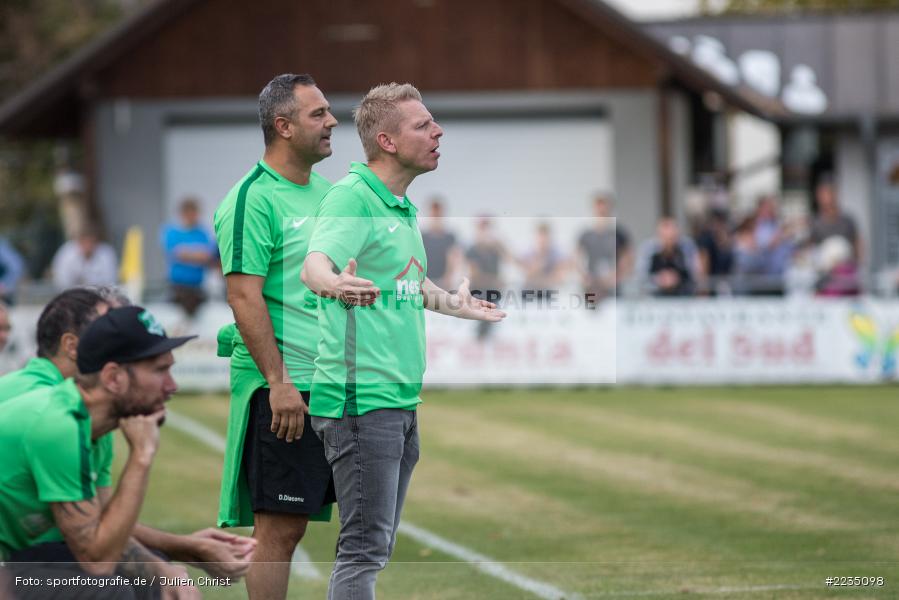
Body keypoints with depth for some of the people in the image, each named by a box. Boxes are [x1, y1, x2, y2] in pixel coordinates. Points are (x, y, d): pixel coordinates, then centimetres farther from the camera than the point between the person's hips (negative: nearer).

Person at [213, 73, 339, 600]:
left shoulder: (328, 192, 15)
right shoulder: (254, 198, -10)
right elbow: (245, 296, -16)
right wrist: (279, 382, -20)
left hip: (338, 381, 8)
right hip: (284, 386, -8)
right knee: (280, 528, -6)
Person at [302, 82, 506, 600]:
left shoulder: (405, 208, 16)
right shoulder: (352, 197, -11)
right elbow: (315, 265, -28)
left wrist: (452, 303, 50)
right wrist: (335, 283, -51)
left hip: (402, 399, 9)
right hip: (362, 397, -9)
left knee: (377, 549, 11)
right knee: (364, 548, -12)